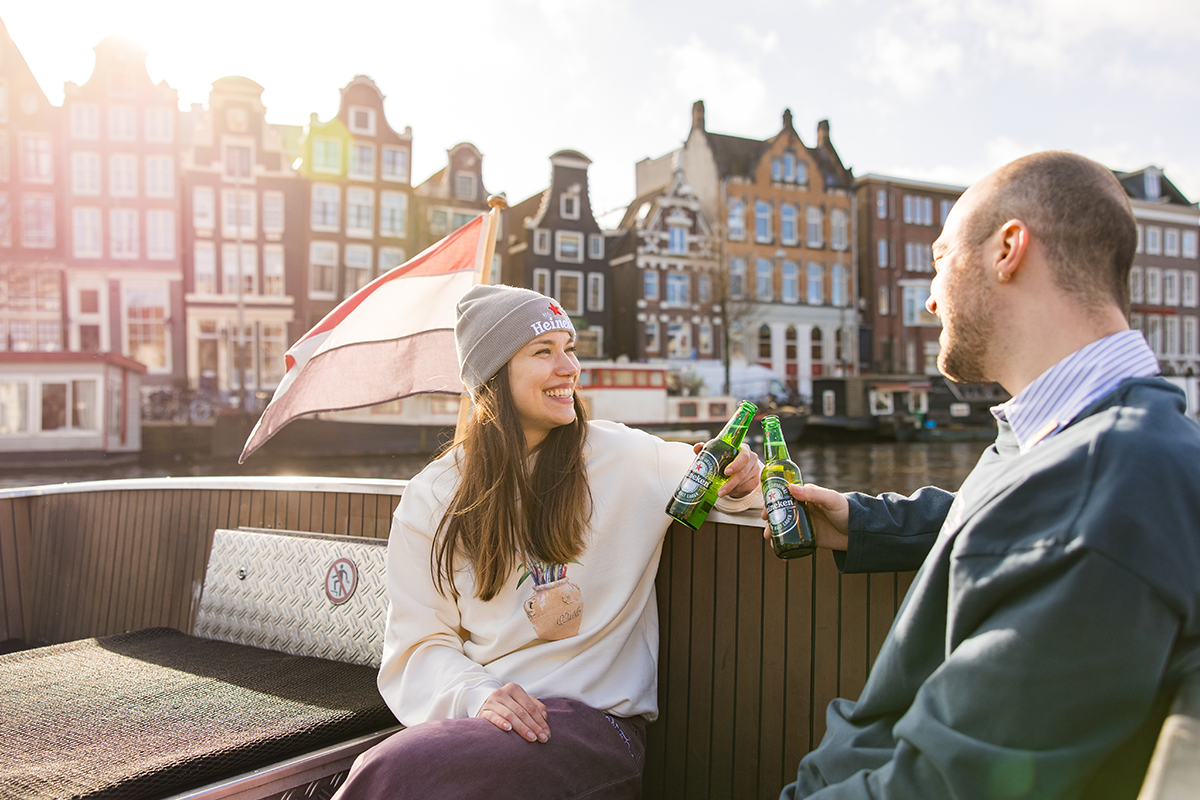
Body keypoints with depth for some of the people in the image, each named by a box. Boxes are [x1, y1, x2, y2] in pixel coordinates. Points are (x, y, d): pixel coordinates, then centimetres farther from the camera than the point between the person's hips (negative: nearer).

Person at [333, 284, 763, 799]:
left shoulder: (623, 457, 4)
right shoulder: (432, 497, 7)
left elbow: (715, 479, 19)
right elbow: (418, 645, 4)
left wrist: (739, 482, -6)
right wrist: (477, 696, -16)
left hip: (594, 715, -2)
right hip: (479, 714, 3)